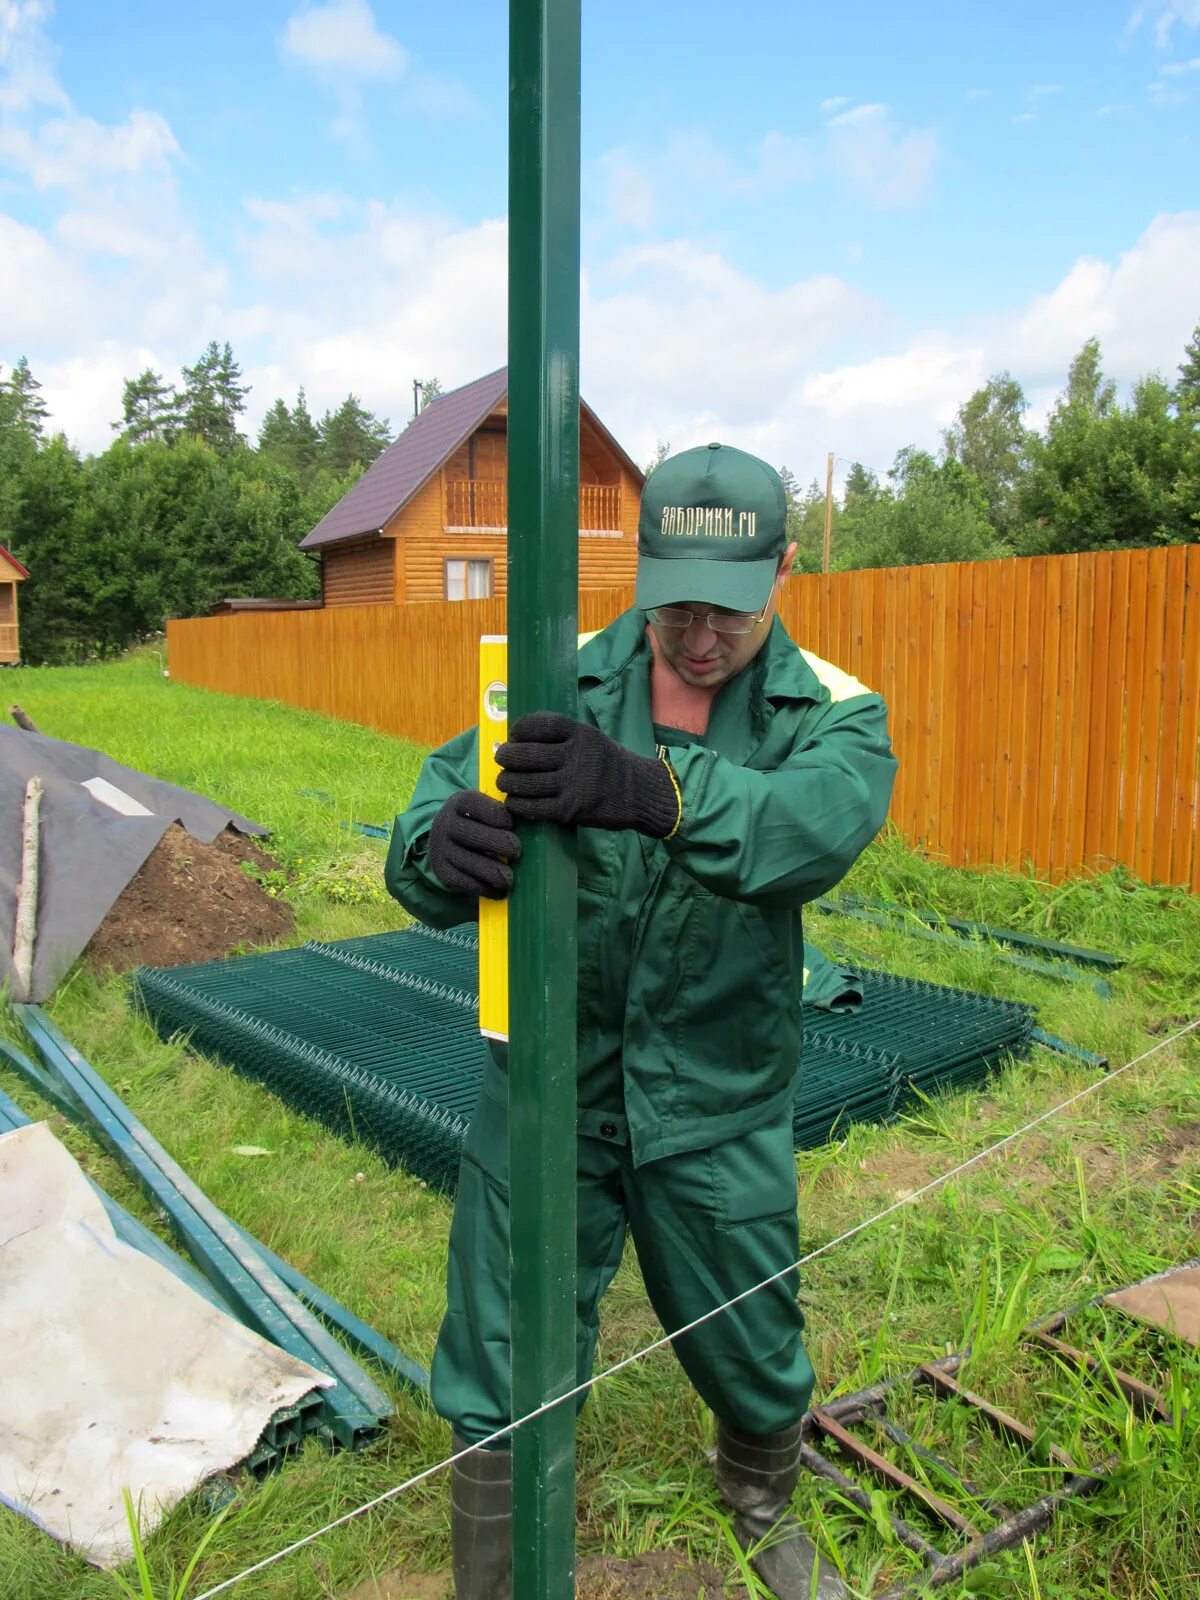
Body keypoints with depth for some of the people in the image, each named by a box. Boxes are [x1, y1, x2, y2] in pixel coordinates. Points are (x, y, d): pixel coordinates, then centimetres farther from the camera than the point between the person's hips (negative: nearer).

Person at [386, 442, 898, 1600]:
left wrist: (649, 789, -51)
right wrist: (441, 842, -42)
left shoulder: (827, 709, -9)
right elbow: (440, 796, -16)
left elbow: (824, 821, -32)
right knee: (504, 1395, 11)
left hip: (716, 1115, 1)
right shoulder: (561, 679, -7)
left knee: (757, 1365, 23)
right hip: (546, 1095, 0)